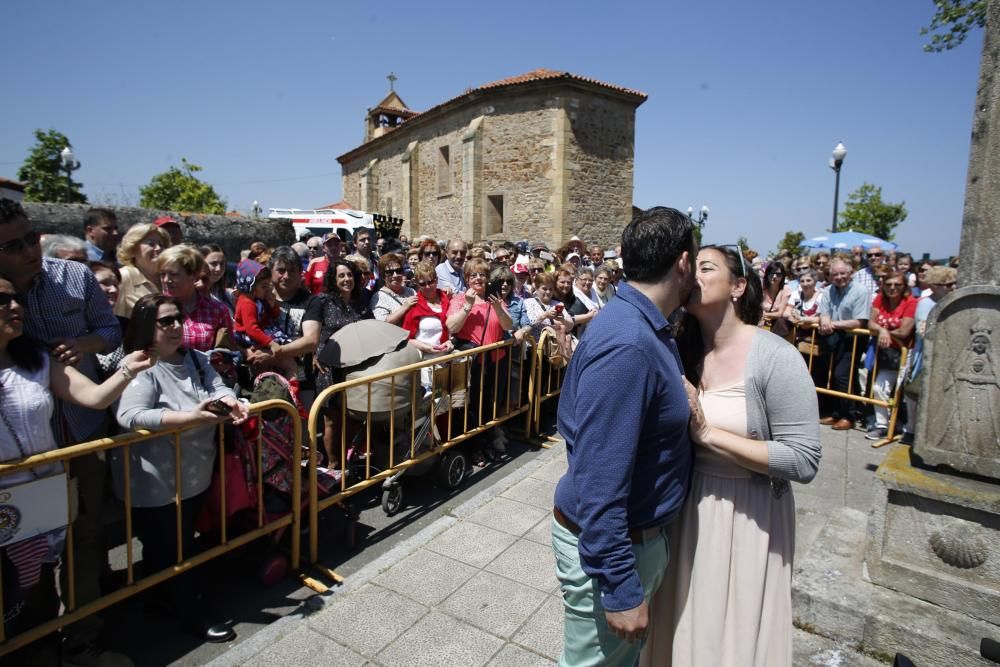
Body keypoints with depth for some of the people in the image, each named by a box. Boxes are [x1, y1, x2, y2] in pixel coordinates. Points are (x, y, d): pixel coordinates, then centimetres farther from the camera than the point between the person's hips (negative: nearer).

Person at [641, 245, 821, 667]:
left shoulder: (776, 358, -18)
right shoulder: (681, 350, -2)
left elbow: (804, 462, -20)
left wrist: (707, 431, -23)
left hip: (747, 515, -4)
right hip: (684, 506, 5)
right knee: (680, 627, 21)